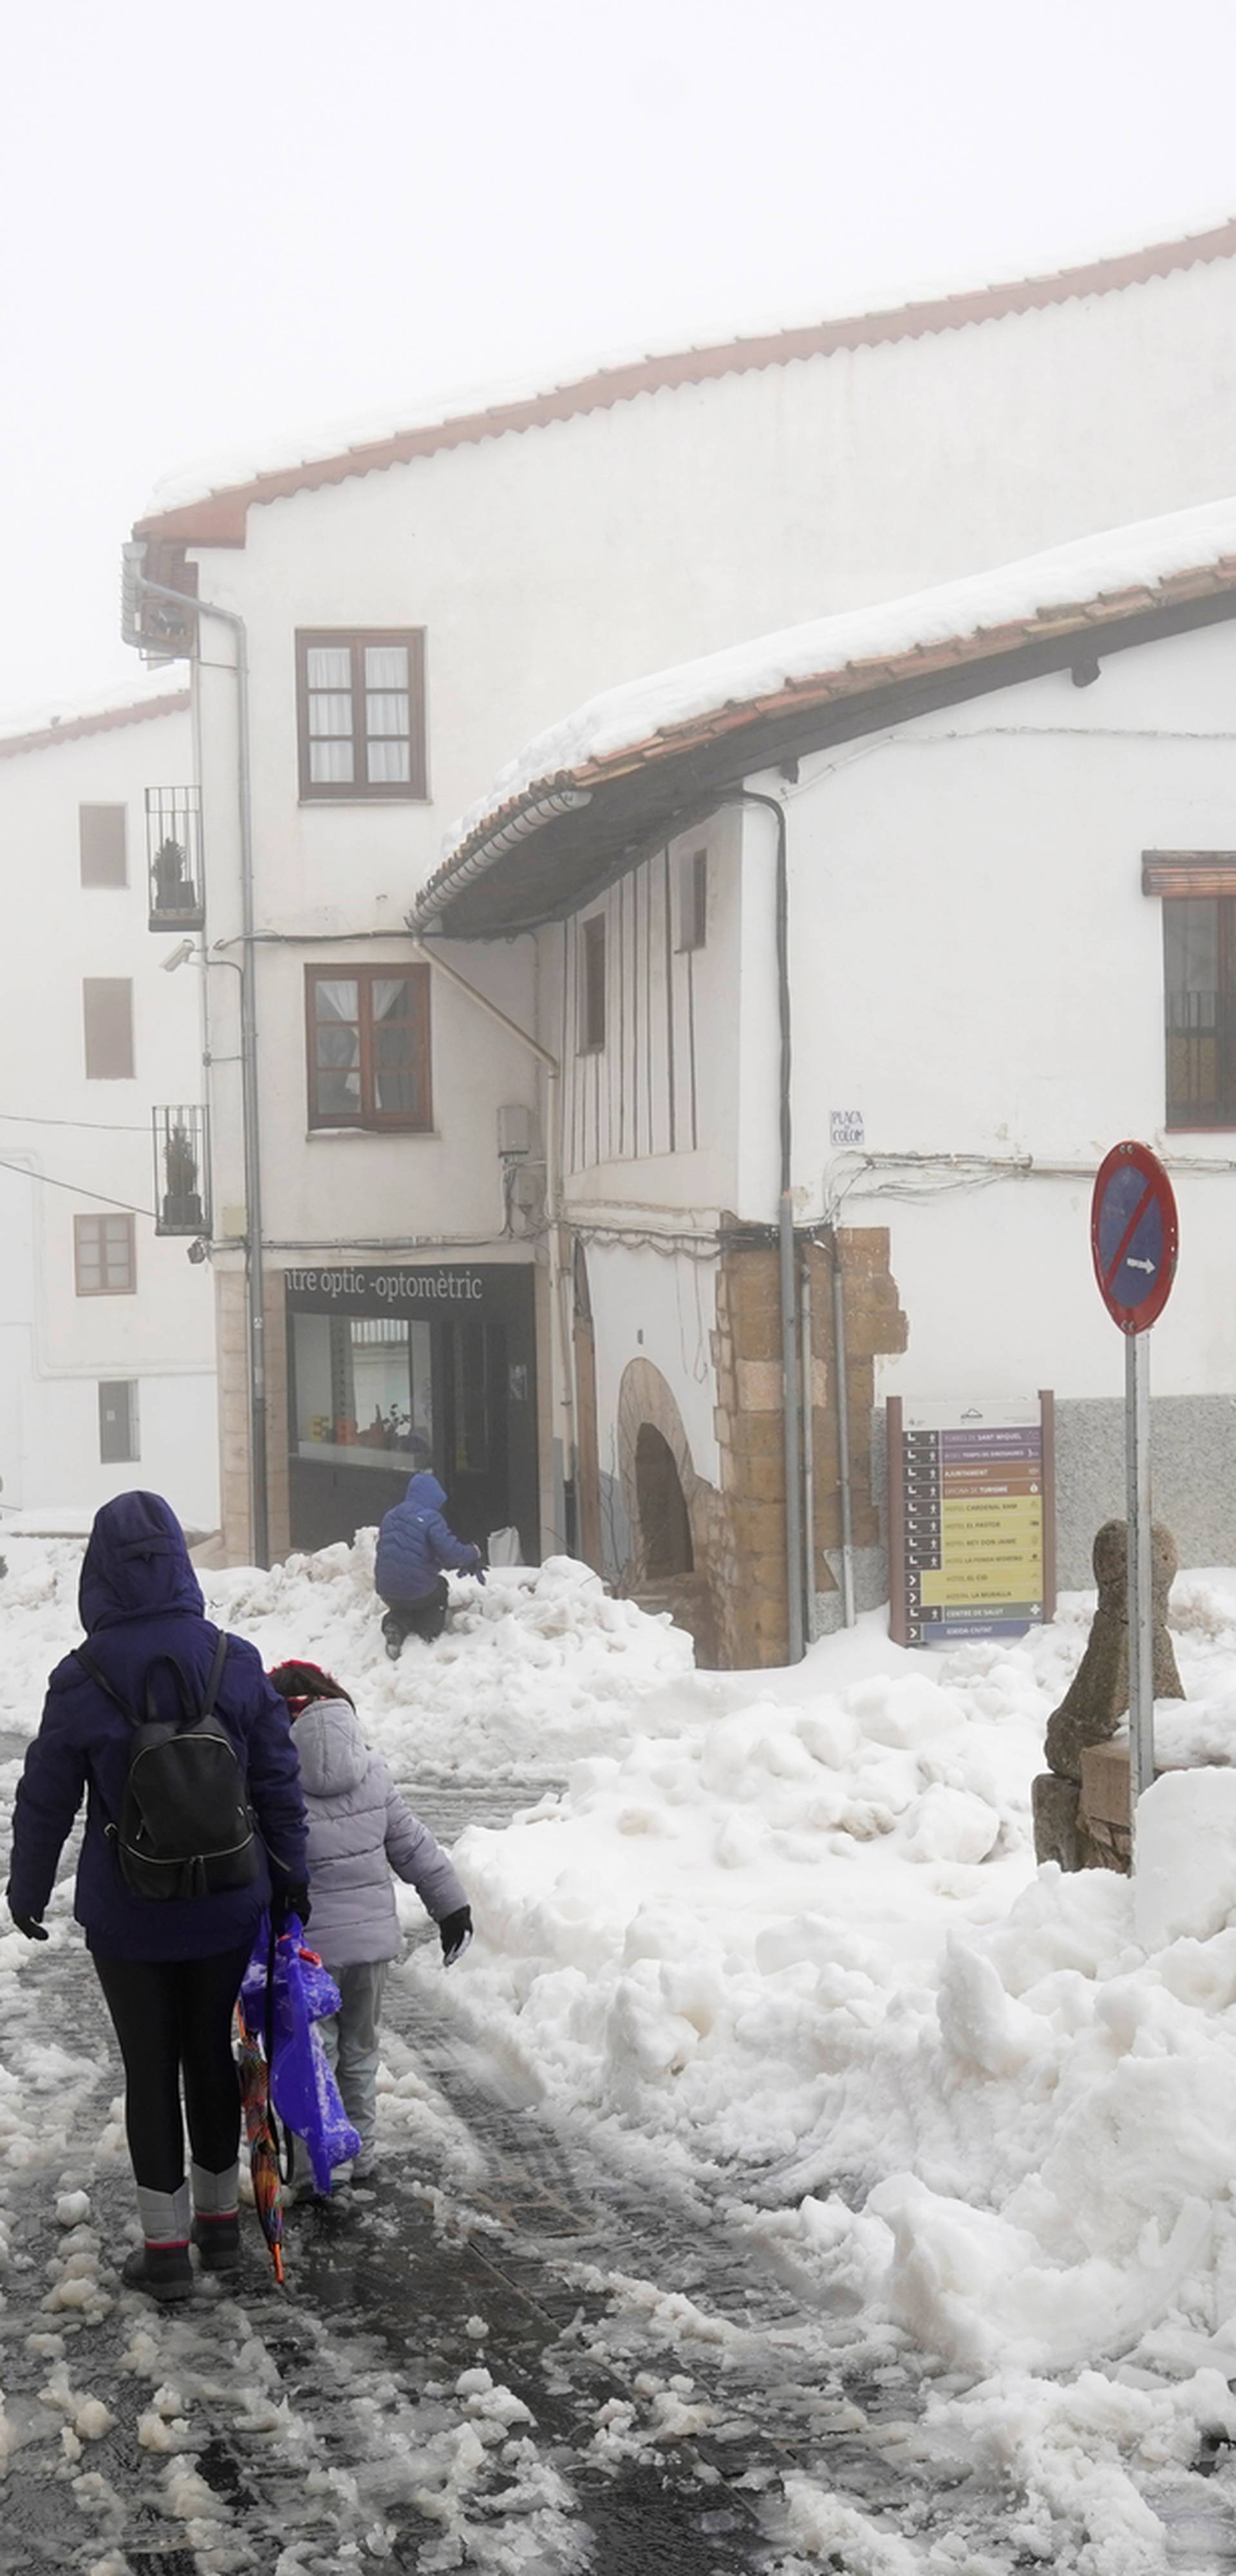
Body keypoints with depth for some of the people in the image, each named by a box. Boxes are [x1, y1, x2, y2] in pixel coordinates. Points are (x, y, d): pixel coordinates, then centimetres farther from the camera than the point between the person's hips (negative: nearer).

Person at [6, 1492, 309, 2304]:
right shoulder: (236, 1661, -8)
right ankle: (220, 2221, 30)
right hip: (228, 1906, 3)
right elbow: (279, 1781, -1)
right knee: (211, 2052, 18)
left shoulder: (83, 1680, -15)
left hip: (128, 1916, -2)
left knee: (150, 2066, 9)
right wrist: (291, 1875, 12)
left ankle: (166, 2246, 14)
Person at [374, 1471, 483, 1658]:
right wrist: (473, 1553, -3)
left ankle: (395, 1625, 2)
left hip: (386, 1592, 4)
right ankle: (429, 1629, 8)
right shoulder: (431, 1519, -14)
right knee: (440, 1587, 31)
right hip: (418, 1591, -4)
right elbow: (450, 1553, -21)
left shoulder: (391, 1516, 9)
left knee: (404, 1608, 37)